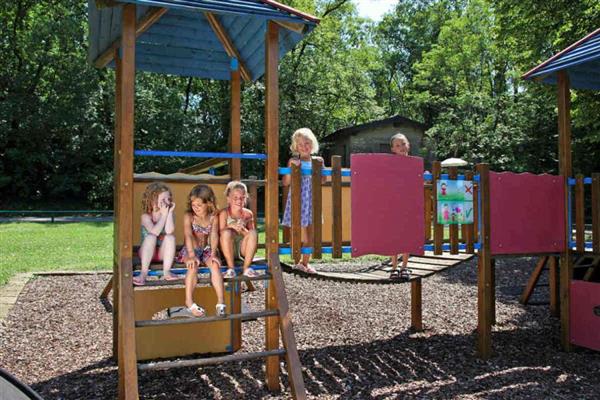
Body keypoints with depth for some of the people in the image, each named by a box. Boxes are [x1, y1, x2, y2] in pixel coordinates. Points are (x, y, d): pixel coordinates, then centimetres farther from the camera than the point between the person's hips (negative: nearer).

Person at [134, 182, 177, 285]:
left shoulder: (169, 215, -5)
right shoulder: (146, 216, -12)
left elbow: (169, 231, -25)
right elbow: (154, 232, -30)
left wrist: (170, 212, -24)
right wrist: (164, 215, -28)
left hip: (163, 253, 2)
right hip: (147, 253, -2)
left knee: (170, 237, -26)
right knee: (150, 237, -30)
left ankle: (166, 271, -27)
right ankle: (144, 273, -34)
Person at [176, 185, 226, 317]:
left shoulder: (213, 218, -2)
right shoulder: (188, 216, -8)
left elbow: (214, 236, -11)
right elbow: (188, 235, -21)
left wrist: (213, 254, -26)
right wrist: (192, 255, -33)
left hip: (206, 249, 2)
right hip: (190, 250, -2)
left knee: (215, 265, -27)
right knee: (193, 266, -32)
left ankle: (221, 301, -26)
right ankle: (189, 301, -23)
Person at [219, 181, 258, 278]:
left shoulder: (248, 214, 5)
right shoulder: (224, 213, -1)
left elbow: (251, 235, 0)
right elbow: (220, 232, -10)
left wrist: (243, 230, -20)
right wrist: (231, 226, -27)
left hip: (243, 248, 2)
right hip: (228, 249, -1)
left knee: (253, 233, -26)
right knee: (227, 232, -31)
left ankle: (246, 267, -22)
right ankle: (231, 268, -23)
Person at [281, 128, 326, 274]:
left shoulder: (316, 160, 6)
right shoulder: (294, 161, -4)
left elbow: (322, 180, 11)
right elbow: (285, 183, -8)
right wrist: (291, 167, -21)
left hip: (311, 201, 4)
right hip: (298, 201, -4)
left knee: (310, 236, 10)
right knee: (302, 237, -3)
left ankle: (305, 262, 24)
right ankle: (298, 262, 13)